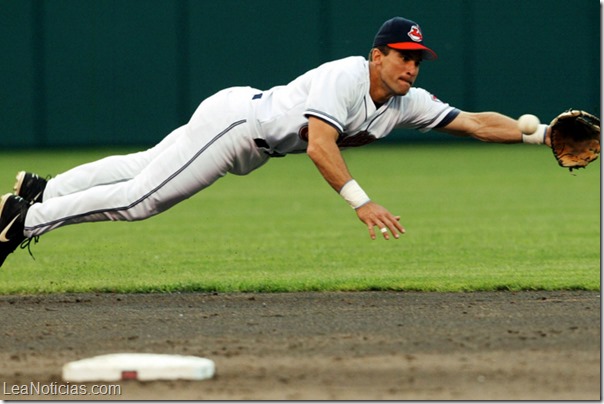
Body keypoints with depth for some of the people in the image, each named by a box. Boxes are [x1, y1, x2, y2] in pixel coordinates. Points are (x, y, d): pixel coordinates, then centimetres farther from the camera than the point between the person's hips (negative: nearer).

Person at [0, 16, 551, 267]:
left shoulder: (407, 104, -2)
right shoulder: (345, 77, -26)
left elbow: (474, 122, -2)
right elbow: (319, 144, -36)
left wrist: (539, 134, -14)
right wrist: (361, 202, -44)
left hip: (253, 150, 9)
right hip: (234, 119, -9)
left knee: (142, 169, 18)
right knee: (138, 196, -10)